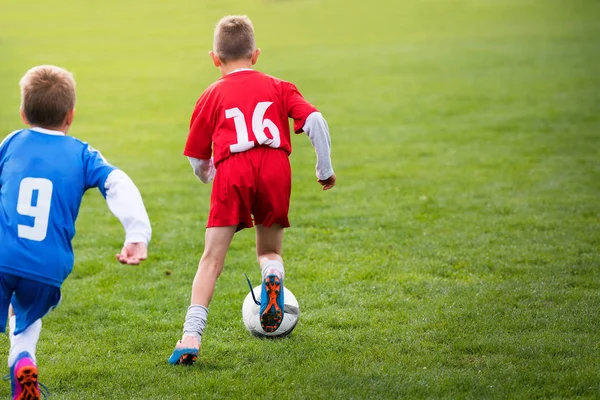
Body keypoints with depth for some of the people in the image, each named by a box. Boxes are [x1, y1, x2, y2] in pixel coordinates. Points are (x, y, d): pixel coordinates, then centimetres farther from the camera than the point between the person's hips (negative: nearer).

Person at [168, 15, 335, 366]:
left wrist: (208, 176, 45)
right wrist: (325, 169, 17)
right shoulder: (277, 87, 22)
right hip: (275, 167, 1)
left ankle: (191, 337, -11)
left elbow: (197, 159, 23)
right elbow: (314, 121, 7)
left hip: (232, 170, -1)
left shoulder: (212, 96, 21)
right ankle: (273, 275, -15)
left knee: (212, 259, 2)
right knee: (270, 251, 21)